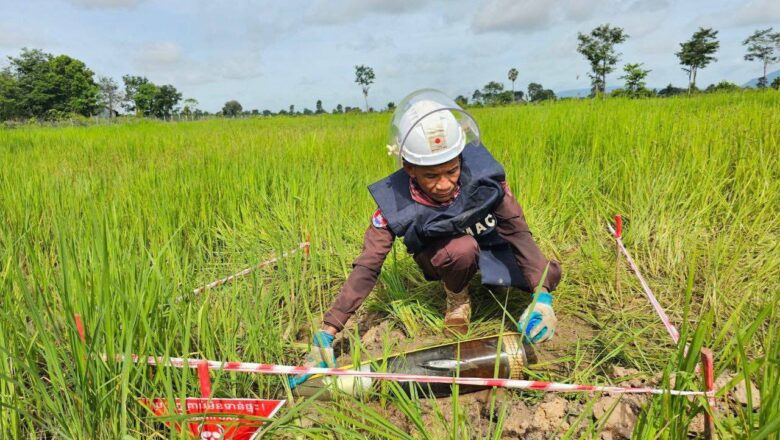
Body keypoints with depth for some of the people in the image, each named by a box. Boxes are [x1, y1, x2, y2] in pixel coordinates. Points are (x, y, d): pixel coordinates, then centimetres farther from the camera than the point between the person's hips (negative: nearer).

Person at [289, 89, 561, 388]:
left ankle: (483, 280, 12)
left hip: (490, 245, 3)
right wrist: (327, 332, -37)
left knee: (548, 275, -18)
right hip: (443, 256, -2)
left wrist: (542, 295, -38)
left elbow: (516, 229, -28)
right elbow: (367, 268, -31)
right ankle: (457, 297, -2)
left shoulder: (481, 170, -31)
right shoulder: (395, 202, -31)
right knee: (462, 249, -36)